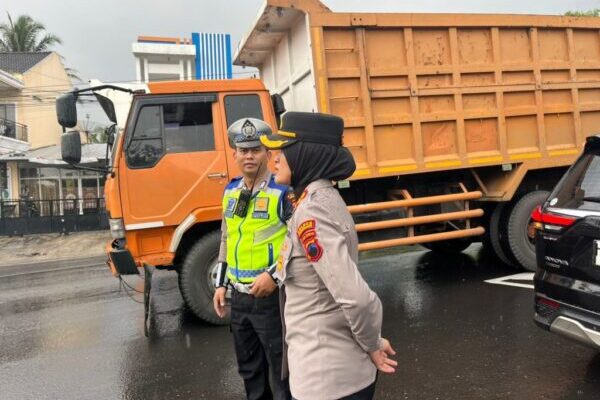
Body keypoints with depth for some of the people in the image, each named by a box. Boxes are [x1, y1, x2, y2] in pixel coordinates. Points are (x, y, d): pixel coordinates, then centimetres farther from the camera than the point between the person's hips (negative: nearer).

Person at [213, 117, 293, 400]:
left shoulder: (283, 192, -11)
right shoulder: (231, 191, 9)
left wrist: (274, 274, -20)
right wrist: (221, 283, 14)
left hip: (272, 296, -6)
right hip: (238, 295, 7)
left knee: (282, 369, 7)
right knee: (249, 368, 21)